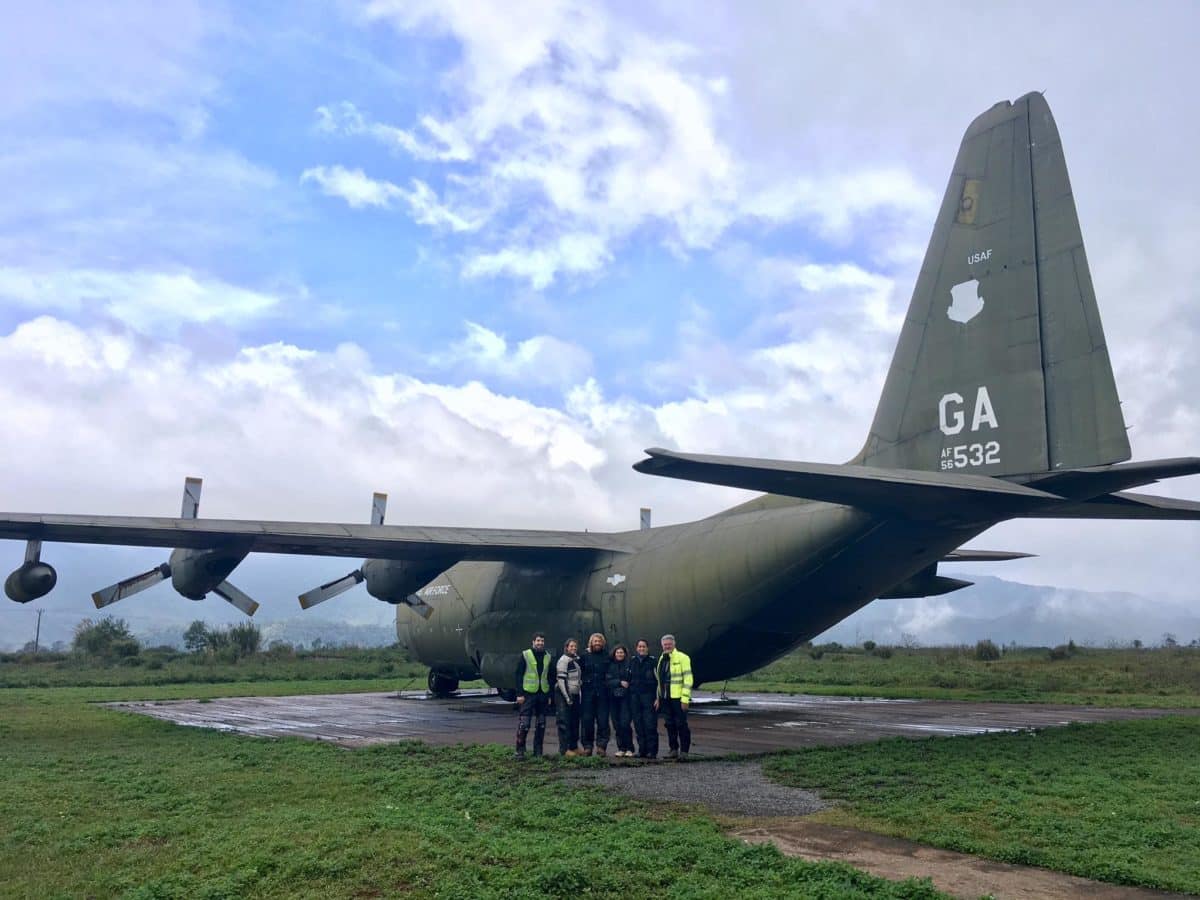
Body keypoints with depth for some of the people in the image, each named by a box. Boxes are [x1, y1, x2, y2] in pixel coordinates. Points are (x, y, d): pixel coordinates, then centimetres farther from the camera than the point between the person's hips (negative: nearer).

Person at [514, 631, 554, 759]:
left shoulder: (548, 657, 10)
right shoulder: (525, 655, -2)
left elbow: (550, 677, 13)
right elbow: (519, 675, -4)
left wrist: (550, 696, 8)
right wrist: (519, 694, -10)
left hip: (543, 694, 5)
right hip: (528, 694, -4)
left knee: (541, 725, 9)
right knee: (523, 724, -8)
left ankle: (538, 751, 18)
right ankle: (520, 751, 0)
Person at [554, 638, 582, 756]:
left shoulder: (576, 659, 15)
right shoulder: (563, 660, -10)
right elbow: (561, 680, -16)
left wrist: (578, 695, 15)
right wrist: (567, 697, -19)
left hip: (574, 694, 8)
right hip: (564, 695, -8)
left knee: (575, 722, 13)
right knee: (564, 723, -6)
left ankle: (574, 747, 22)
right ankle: (564, 749, -4)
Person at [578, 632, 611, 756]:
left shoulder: (607, 656, 8)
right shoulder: (584, 656, 7)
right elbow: (578, 672, 11)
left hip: (602, 693, 0)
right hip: (588, 692, 0)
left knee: (603, 721, -3)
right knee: (587, 720, 0)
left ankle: (601, 746, 3)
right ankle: (587, 746, 8)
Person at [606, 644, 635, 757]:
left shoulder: (629, 665, 2)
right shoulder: (610, 665, 7)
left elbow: (634, 680, 1)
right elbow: (608, 681, -2)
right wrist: (620, 682, -12)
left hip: (625, 697, -3)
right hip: (613, 698, 3)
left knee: (625, 723, -10)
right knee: (616, 724, 3)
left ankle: (629, 749, 0)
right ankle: (621, 748, 13)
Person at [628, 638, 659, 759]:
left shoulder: (653, 661, 1)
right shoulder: (632, 661, 12)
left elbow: (658, 679, -1)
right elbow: (628, 678, 19)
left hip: (648, 695, -4)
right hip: (634, 696, 4)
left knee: (650, 725, -7)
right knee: (638, 725, 4)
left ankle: (652, 751, -4)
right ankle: (642, 750, 10)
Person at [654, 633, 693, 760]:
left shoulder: (682, 658, -8)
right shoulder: (662, 659, 16)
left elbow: (688, 679, -12)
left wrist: (685, 698, -17)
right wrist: (658, 698, 18)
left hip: (678, 698, -7)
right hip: (665, 698, 7)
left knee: (681, 724, -2)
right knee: (669, 725, 11)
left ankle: (684, 751, 5)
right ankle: (673, 750, 20)